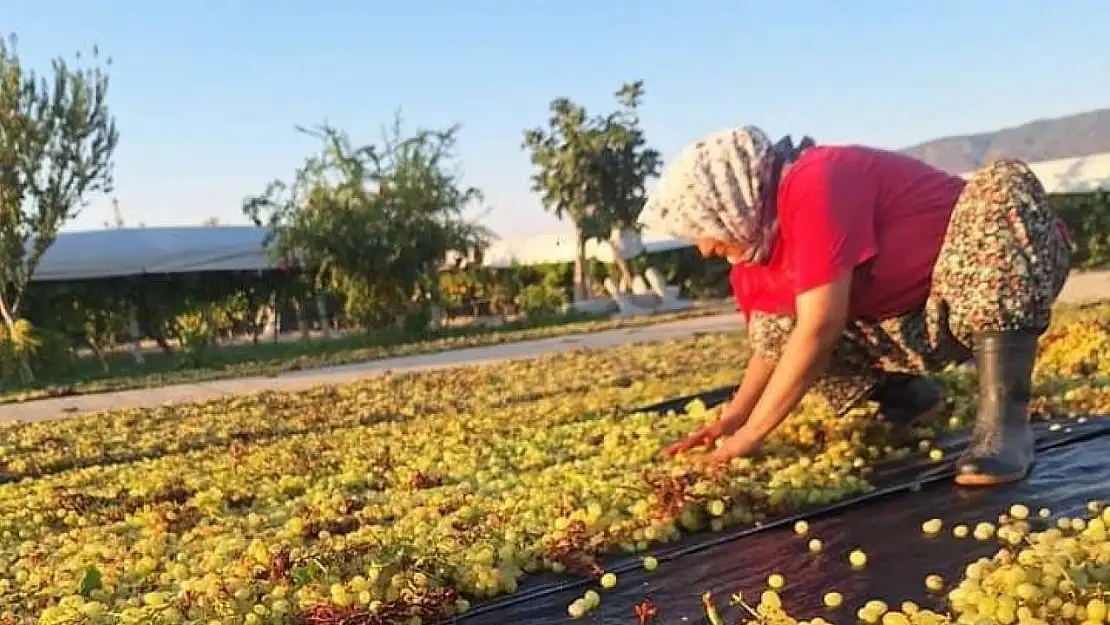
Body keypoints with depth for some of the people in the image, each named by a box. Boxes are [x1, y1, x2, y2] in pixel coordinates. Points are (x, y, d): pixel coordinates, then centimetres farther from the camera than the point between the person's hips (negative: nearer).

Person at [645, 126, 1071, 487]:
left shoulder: (814, 187, -29)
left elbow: (820, 327, -32)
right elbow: (774, 342, 9)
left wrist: (749, 435, -24)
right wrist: (729, 421, -3)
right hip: (931, 321, 7)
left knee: (1003, 185, -38)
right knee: (773, 327, -6)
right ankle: (909, 397, 11)